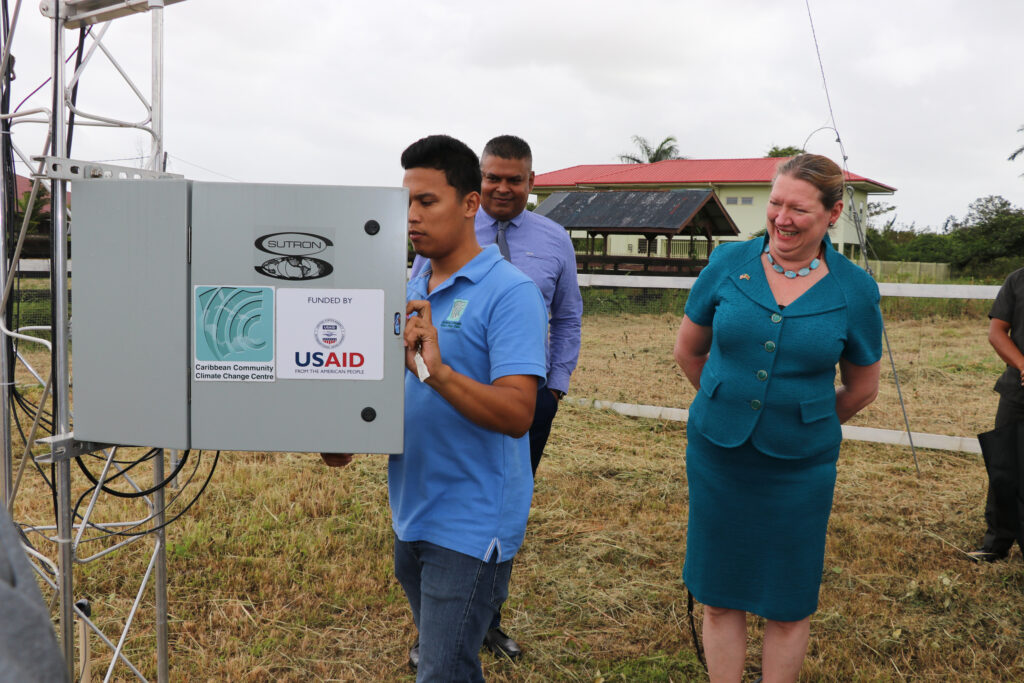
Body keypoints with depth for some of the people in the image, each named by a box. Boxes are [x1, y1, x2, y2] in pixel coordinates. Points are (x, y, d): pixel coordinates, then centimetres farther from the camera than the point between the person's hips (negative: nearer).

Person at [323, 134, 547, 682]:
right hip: (412, 515, 8)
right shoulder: (411, 290, 9)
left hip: (471, 527, -8)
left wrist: (436, 370, -37)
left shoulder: (509, 292, -14)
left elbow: (516, 414, -24)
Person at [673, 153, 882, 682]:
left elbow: (861, 387, 7)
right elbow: (688, 350, 9)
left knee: (788, 605, 11)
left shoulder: (854, 290, -7)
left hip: (798, 466, -1)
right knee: (719, 597, 11)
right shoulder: (729, 264, -5)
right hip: (717, 458, 1)